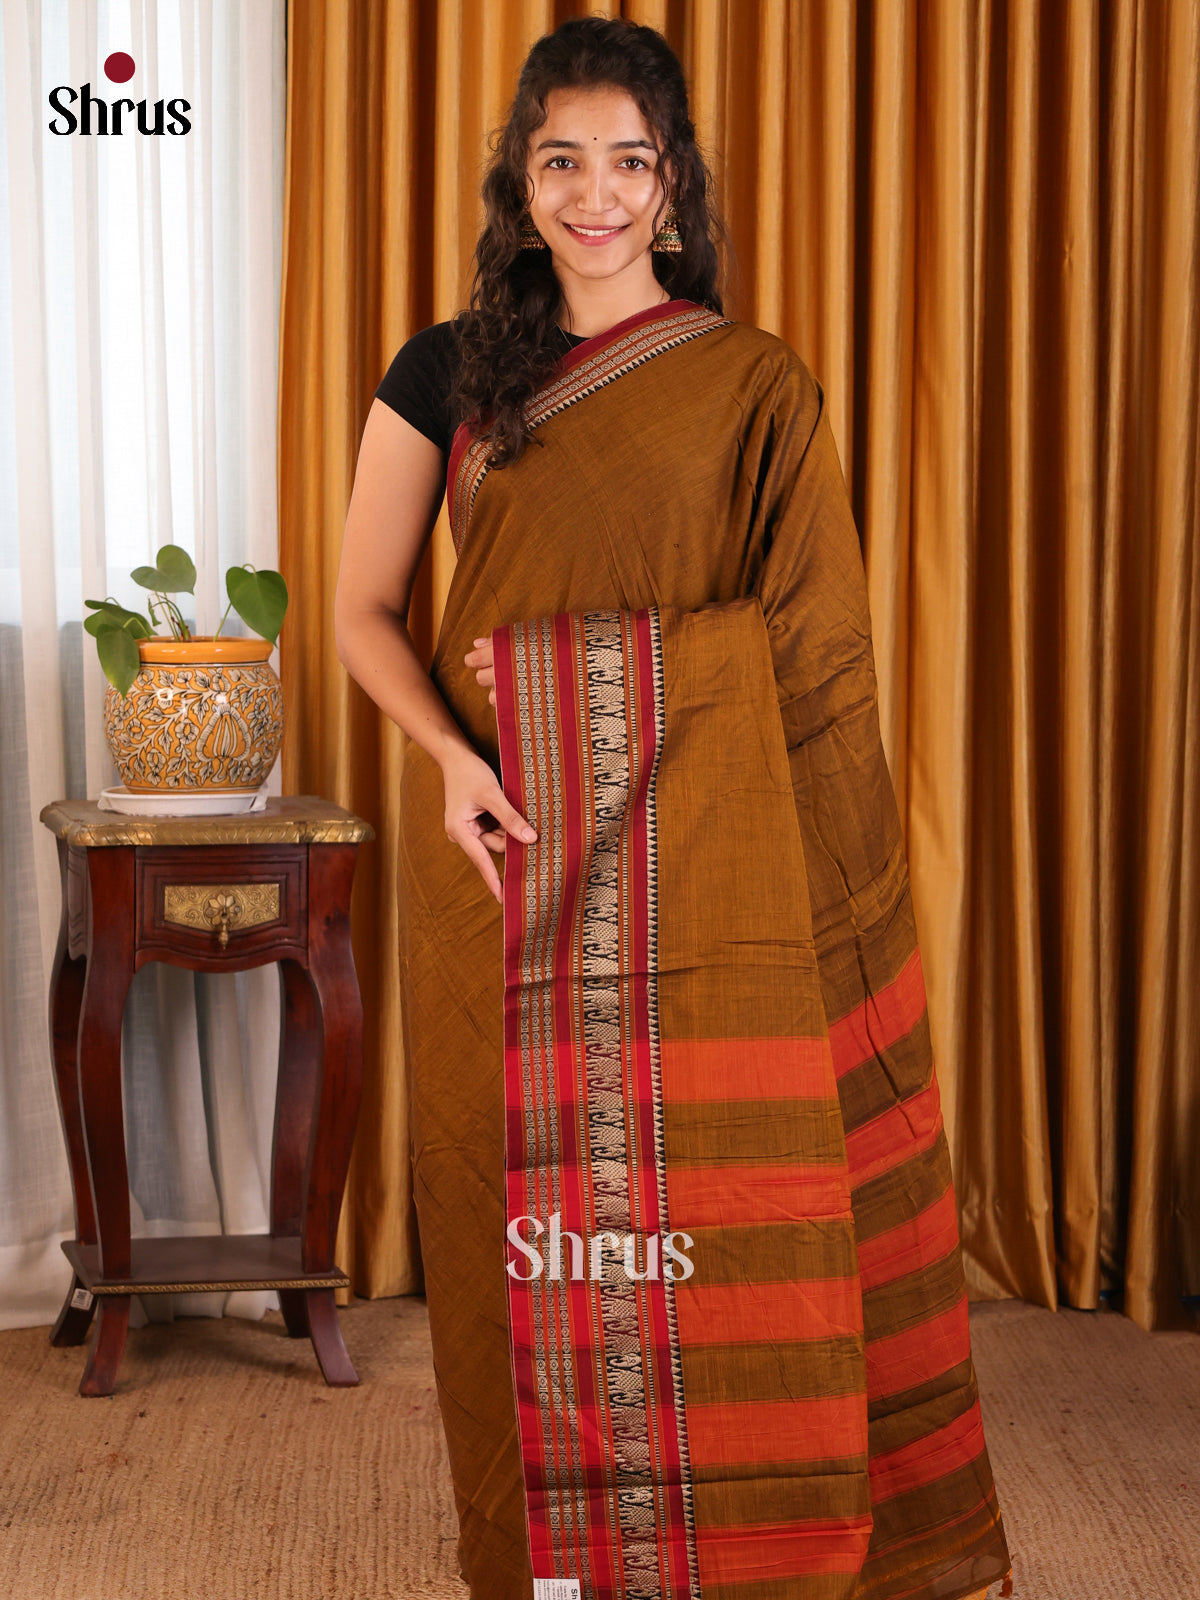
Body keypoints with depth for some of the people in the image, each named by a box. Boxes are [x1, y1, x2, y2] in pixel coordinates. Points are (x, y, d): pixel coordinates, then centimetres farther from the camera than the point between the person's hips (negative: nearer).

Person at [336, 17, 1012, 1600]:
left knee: (717, 1205, -1)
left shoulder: (757, 385, 5)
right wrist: (450, 748, -9)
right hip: (505, 849, 2)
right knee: (532, 1192, 5)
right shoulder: (448, 372, 9)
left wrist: (588, 657, -7)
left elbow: (810, 631, 2)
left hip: (701, 853, -1)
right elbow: (364, 606, 8)